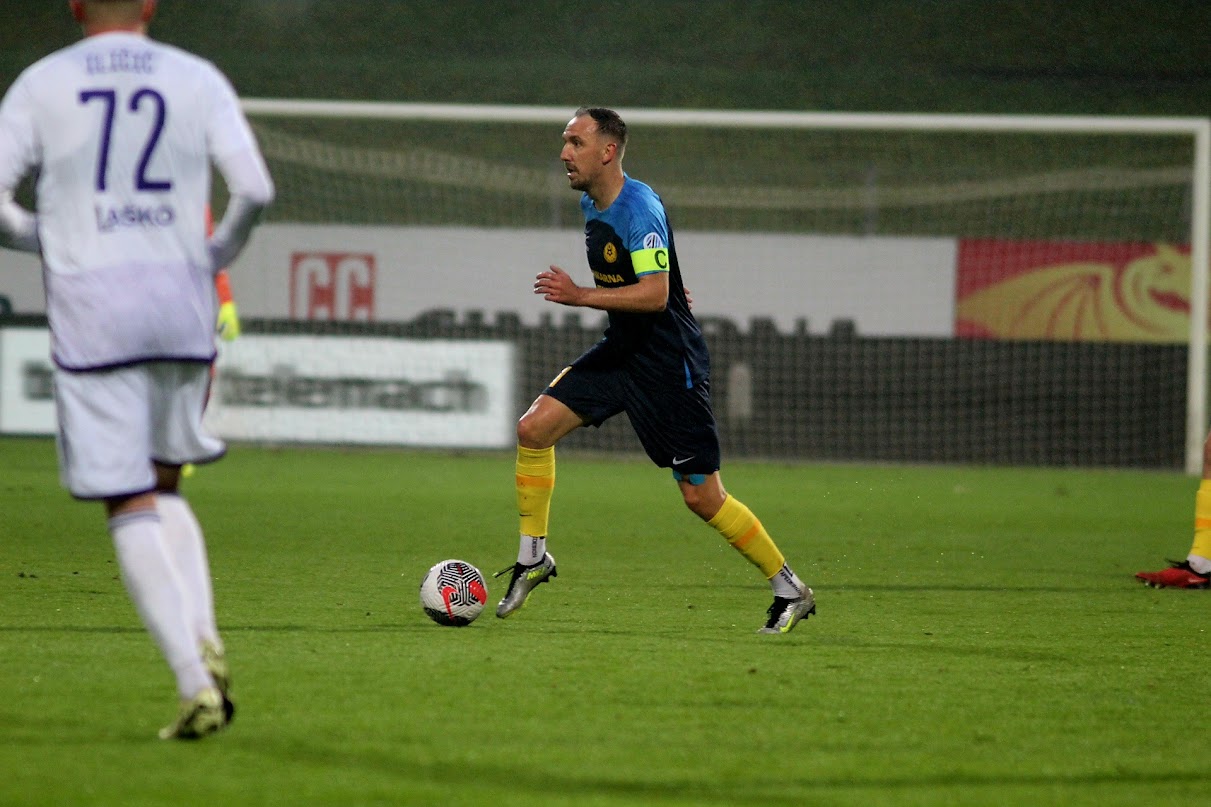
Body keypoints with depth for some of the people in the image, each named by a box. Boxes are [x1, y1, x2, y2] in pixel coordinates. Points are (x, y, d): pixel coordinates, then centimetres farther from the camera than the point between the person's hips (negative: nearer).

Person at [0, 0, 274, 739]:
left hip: (88, 307, -2)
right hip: (181, 302, 2)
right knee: (165, 488, 20)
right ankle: (204, 636, -3)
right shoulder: (198, 80, 6)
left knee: (131, 508, 0)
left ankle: (194, 680, -13)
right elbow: (256, 188, -4)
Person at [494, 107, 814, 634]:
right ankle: (532, 557, 7)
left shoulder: (639, 209, -21)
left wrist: (579, 296, -30)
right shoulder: (589, 204, 7)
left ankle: (790, 591, 8)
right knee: (533, 427, -6)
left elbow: (655, 294, -29)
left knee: (701, 496, -6)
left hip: (668, 363, -8)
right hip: (621, 350, 8)